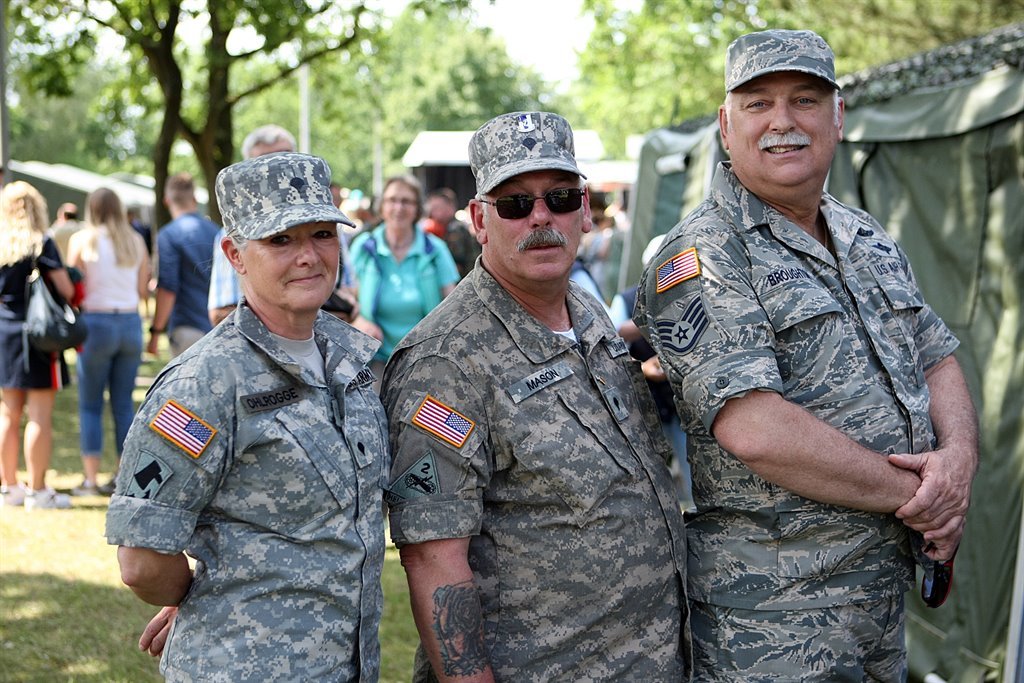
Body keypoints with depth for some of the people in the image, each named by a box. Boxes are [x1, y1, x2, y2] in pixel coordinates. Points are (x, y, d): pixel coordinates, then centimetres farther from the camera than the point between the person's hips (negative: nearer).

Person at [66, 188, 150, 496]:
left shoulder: (82, 240, -4)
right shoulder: (136, 241, 6)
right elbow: (143, 291, 6)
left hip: (96, 323, -3)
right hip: (130, 323, 3)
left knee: (90, 405, 4)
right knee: (124, 404, 9)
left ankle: (91, 479, 1)